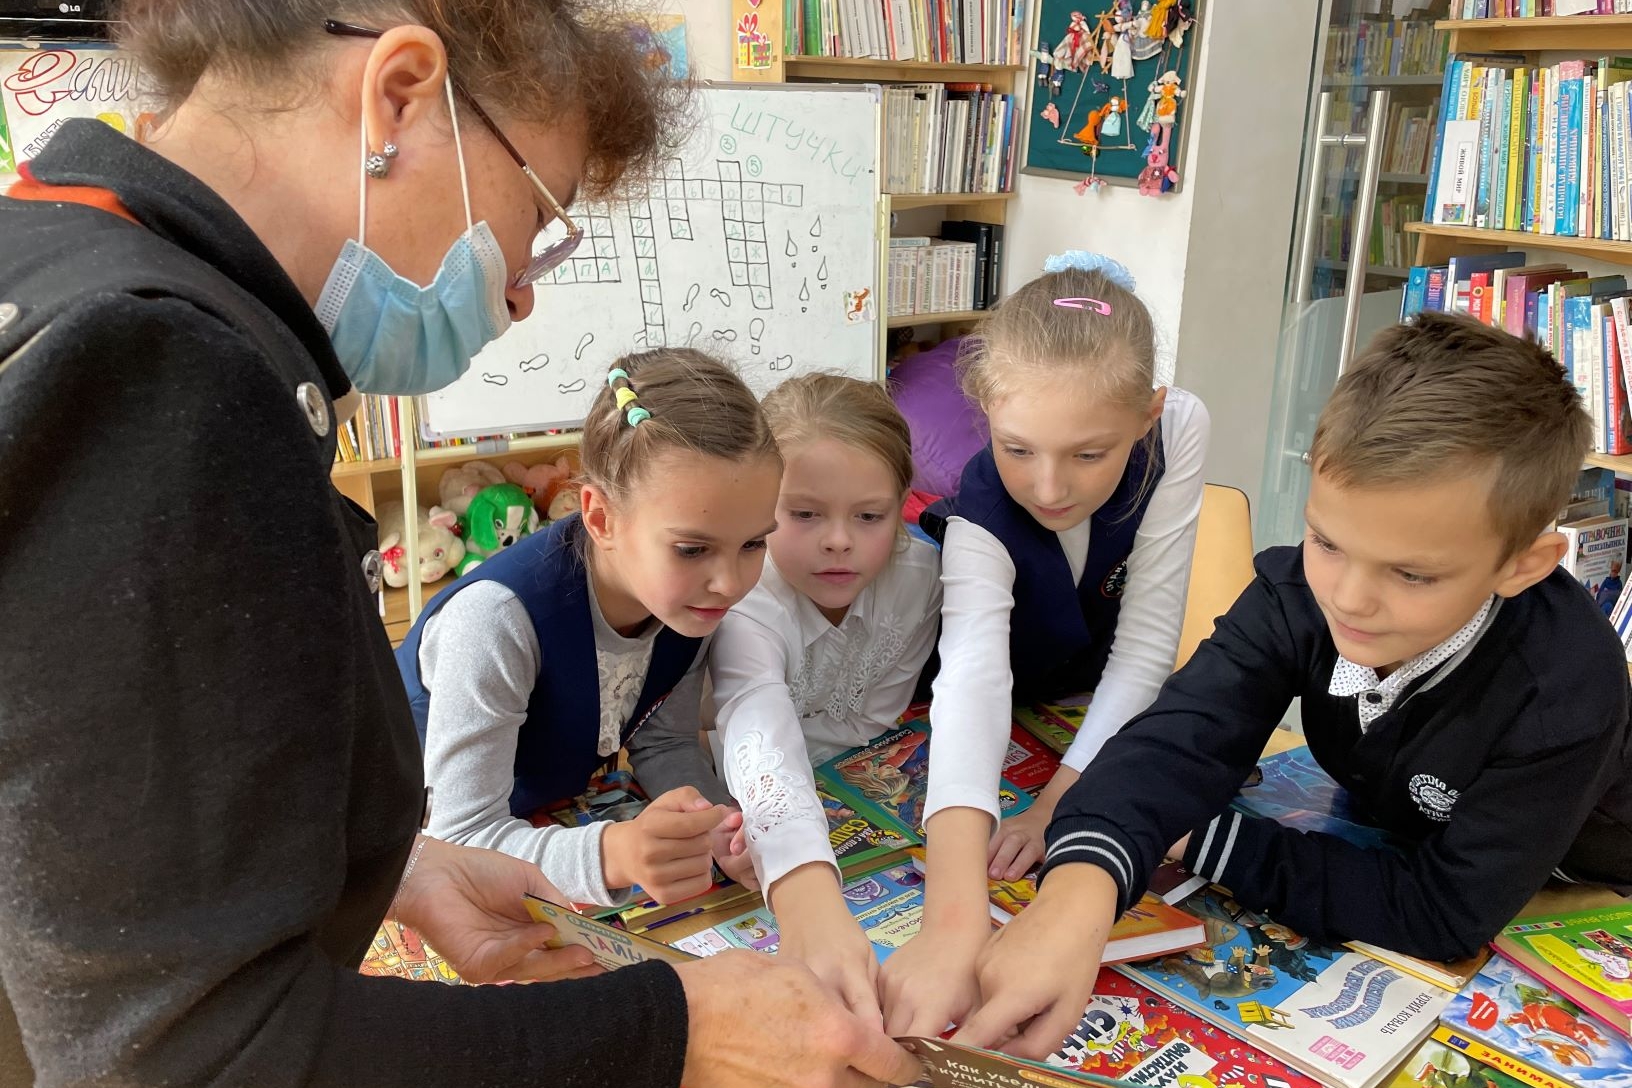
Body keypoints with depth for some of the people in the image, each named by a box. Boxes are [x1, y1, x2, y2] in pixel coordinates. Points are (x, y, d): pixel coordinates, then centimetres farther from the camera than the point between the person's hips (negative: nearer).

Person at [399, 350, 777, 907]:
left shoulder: (691, 596, -17)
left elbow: (664, 742, -6)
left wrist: (709, 827, -27)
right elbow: (460, 839, -32)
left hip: (555, 814, 4)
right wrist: (611, 854, -50)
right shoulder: (497, 618, -34)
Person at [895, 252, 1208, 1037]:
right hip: (1006, 723, -1)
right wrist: (955, 921, -65)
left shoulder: (1178, 430, -29)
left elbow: (1145, 647, -27)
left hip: (1110, 706, 2)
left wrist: (1058, 801, -33)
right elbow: (970, 679, -53)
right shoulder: (980, 515, -36)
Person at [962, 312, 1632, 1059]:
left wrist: (1210, 842, -31)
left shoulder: (1566, 691, -32)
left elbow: (1447, 913, -29)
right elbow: (1185, 736, -36)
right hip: (1385, 843, 2)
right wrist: (1081, 888, -54)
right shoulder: (1299, 588, -24)